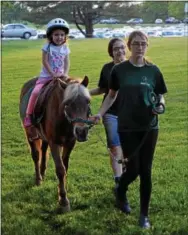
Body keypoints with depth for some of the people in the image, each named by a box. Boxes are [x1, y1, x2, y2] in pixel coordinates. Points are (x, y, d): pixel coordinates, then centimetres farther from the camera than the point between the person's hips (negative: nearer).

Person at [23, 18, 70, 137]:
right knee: (36, 92, -24)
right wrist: (53, 74, -19)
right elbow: (45, 62, -11)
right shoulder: (47, 47, -6)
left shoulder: (65, 48, 5)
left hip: (60, 76, 4)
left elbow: (67, 63, 1)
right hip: (46, 76, -4)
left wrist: (65, 74, -17)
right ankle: (28, 116, -12)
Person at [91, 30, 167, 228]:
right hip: (128, 128, -1)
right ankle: (121, 192, 35)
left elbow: (160, 95, 10)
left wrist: (161, 105, -12)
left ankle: (144, 215, 19)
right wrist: (100, 113, -3)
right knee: (133, 169, 0)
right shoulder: (119, 70, -3)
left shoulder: (153, 71, 0)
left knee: (146, 171, 5)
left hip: (149, 127, 2)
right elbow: (112, 95, 8)